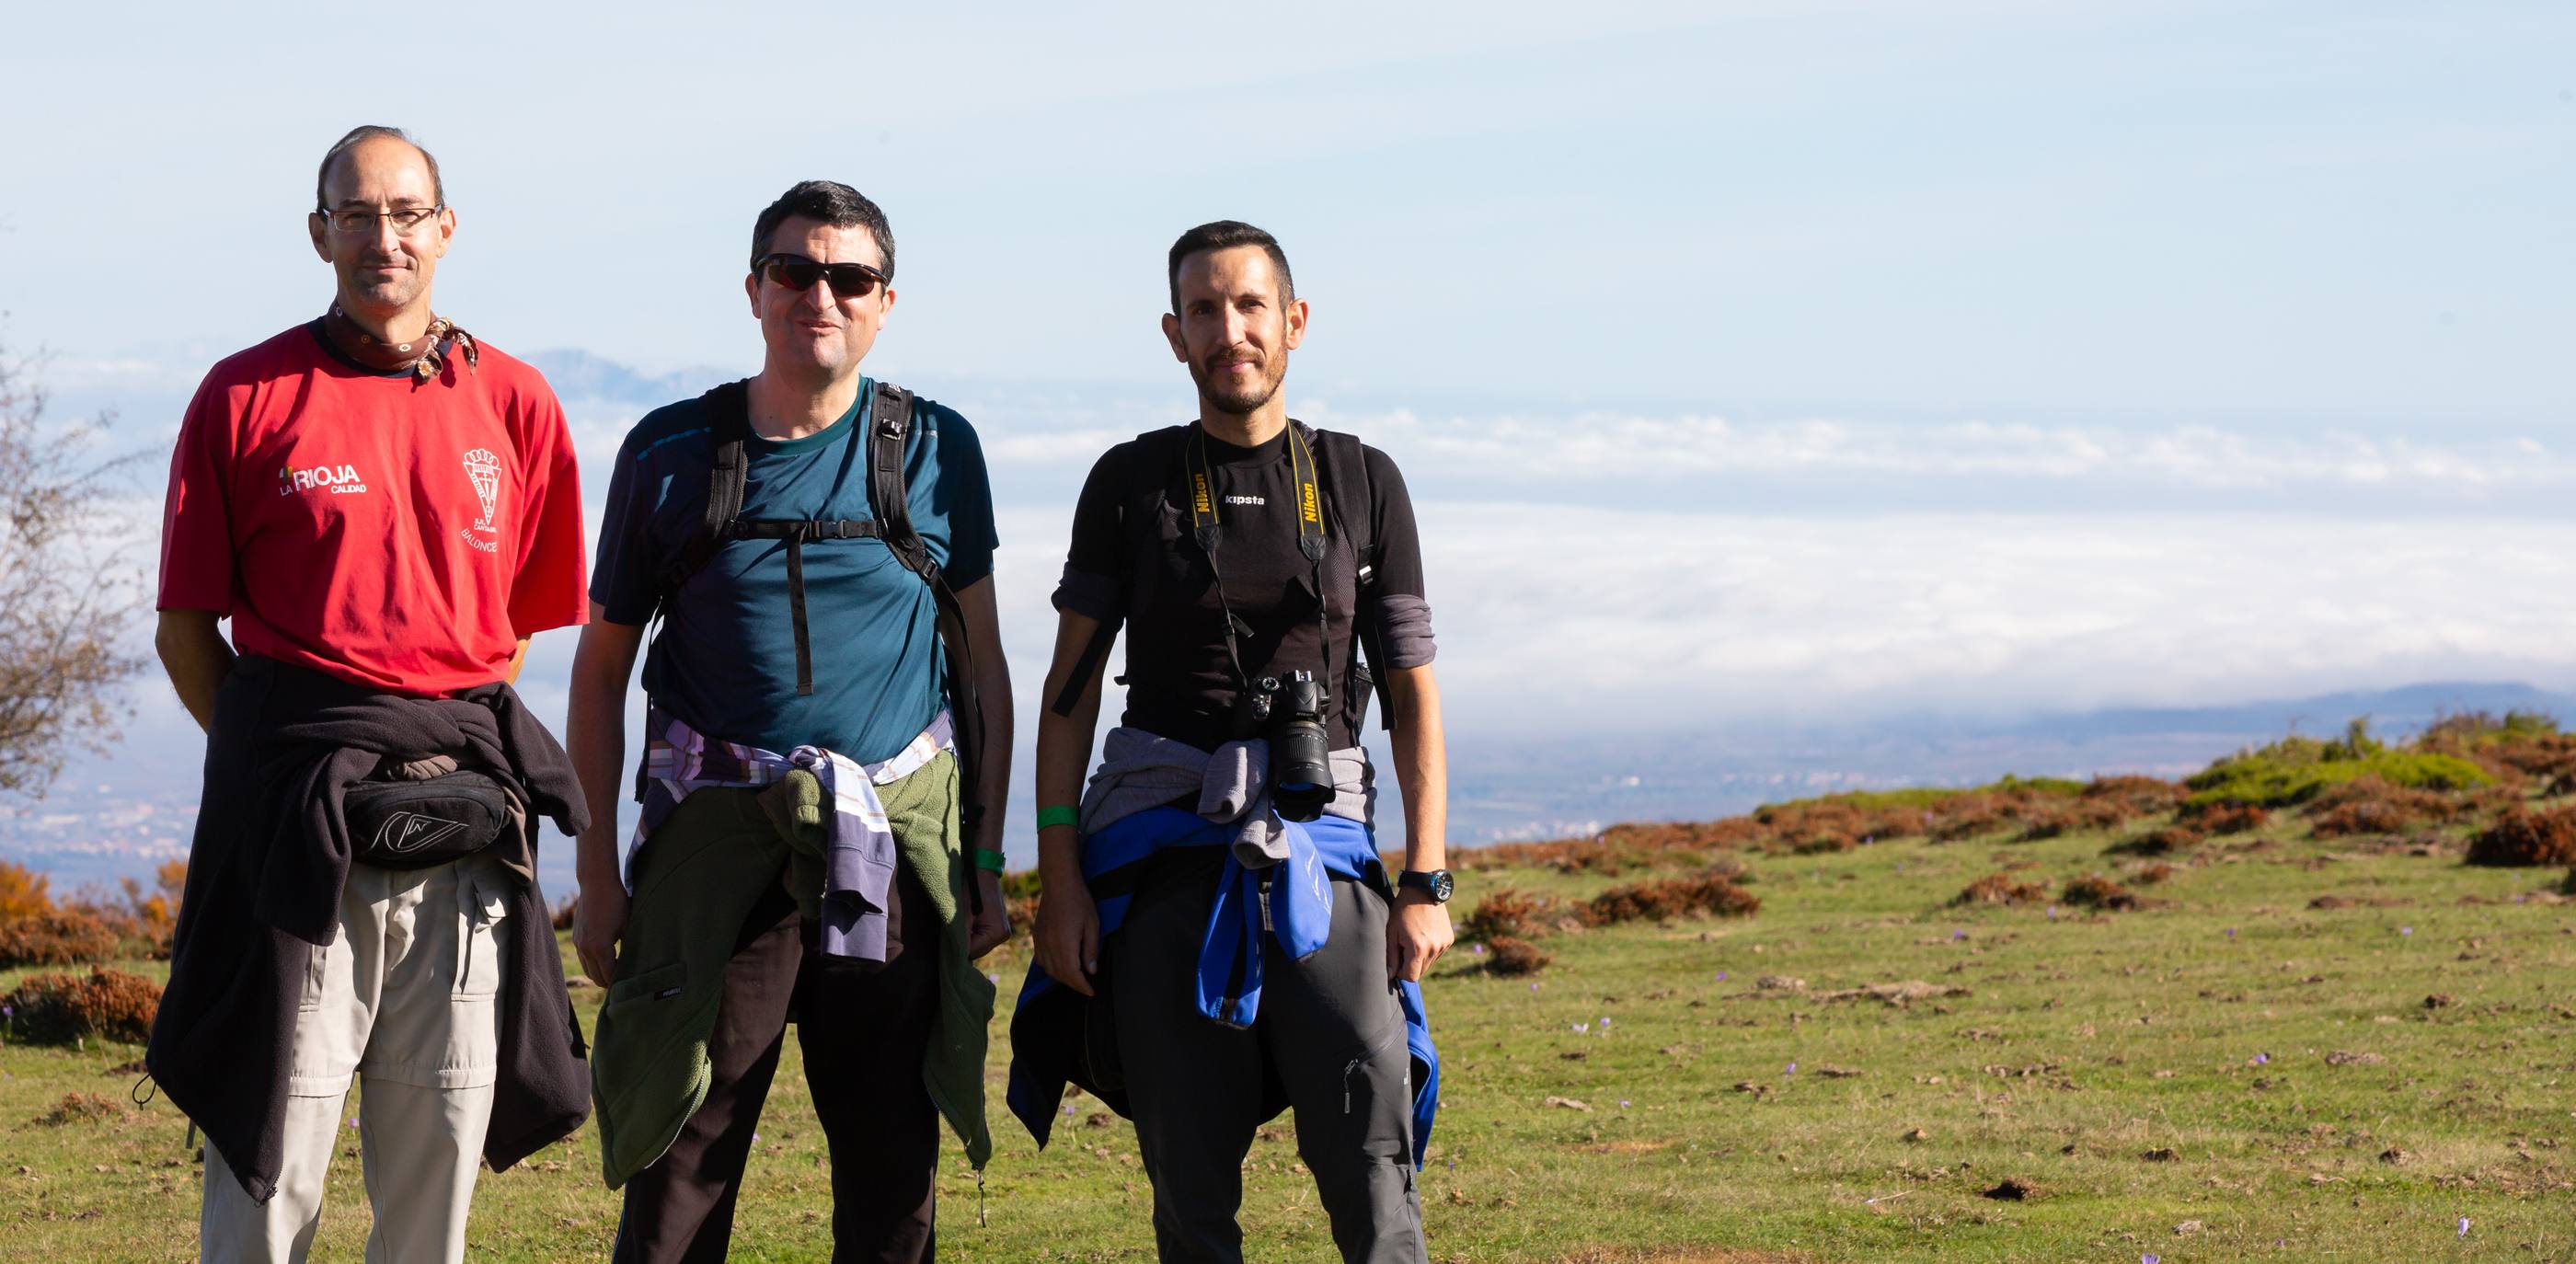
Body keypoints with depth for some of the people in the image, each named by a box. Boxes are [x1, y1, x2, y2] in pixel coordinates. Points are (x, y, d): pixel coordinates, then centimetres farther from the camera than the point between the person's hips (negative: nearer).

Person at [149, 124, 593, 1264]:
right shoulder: (246, 397, 3)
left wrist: (454, 752, 7)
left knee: (444, 1143, 5)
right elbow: (186, 628, 5)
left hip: (461, 814, 3)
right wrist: (287, 764, -1)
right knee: (271, 1152, -5)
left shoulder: (512, 403, 10)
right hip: (293, 814, -3)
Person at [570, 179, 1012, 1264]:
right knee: (677, 1169, -3)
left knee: (894, 1175, 5)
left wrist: (987, 862, 8)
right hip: (718, 842, -1)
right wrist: (597, 870, 4)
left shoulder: (937, 451, 7)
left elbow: (980, 665, 13)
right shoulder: (673, 452, 5)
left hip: (896, 845, 1)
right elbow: (602, 664, 10)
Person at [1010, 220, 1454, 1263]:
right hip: (1166, 854, 0)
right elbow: (1070, 688, 6)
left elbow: (1414, 695, 9)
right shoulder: (1130, 484, 8)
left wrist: (1425, 883, 0)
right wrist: (1058, 882, -3)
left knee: (1373, 1174, -12)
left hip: (1317, 853, 0)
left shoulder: (1362, 483, 9)